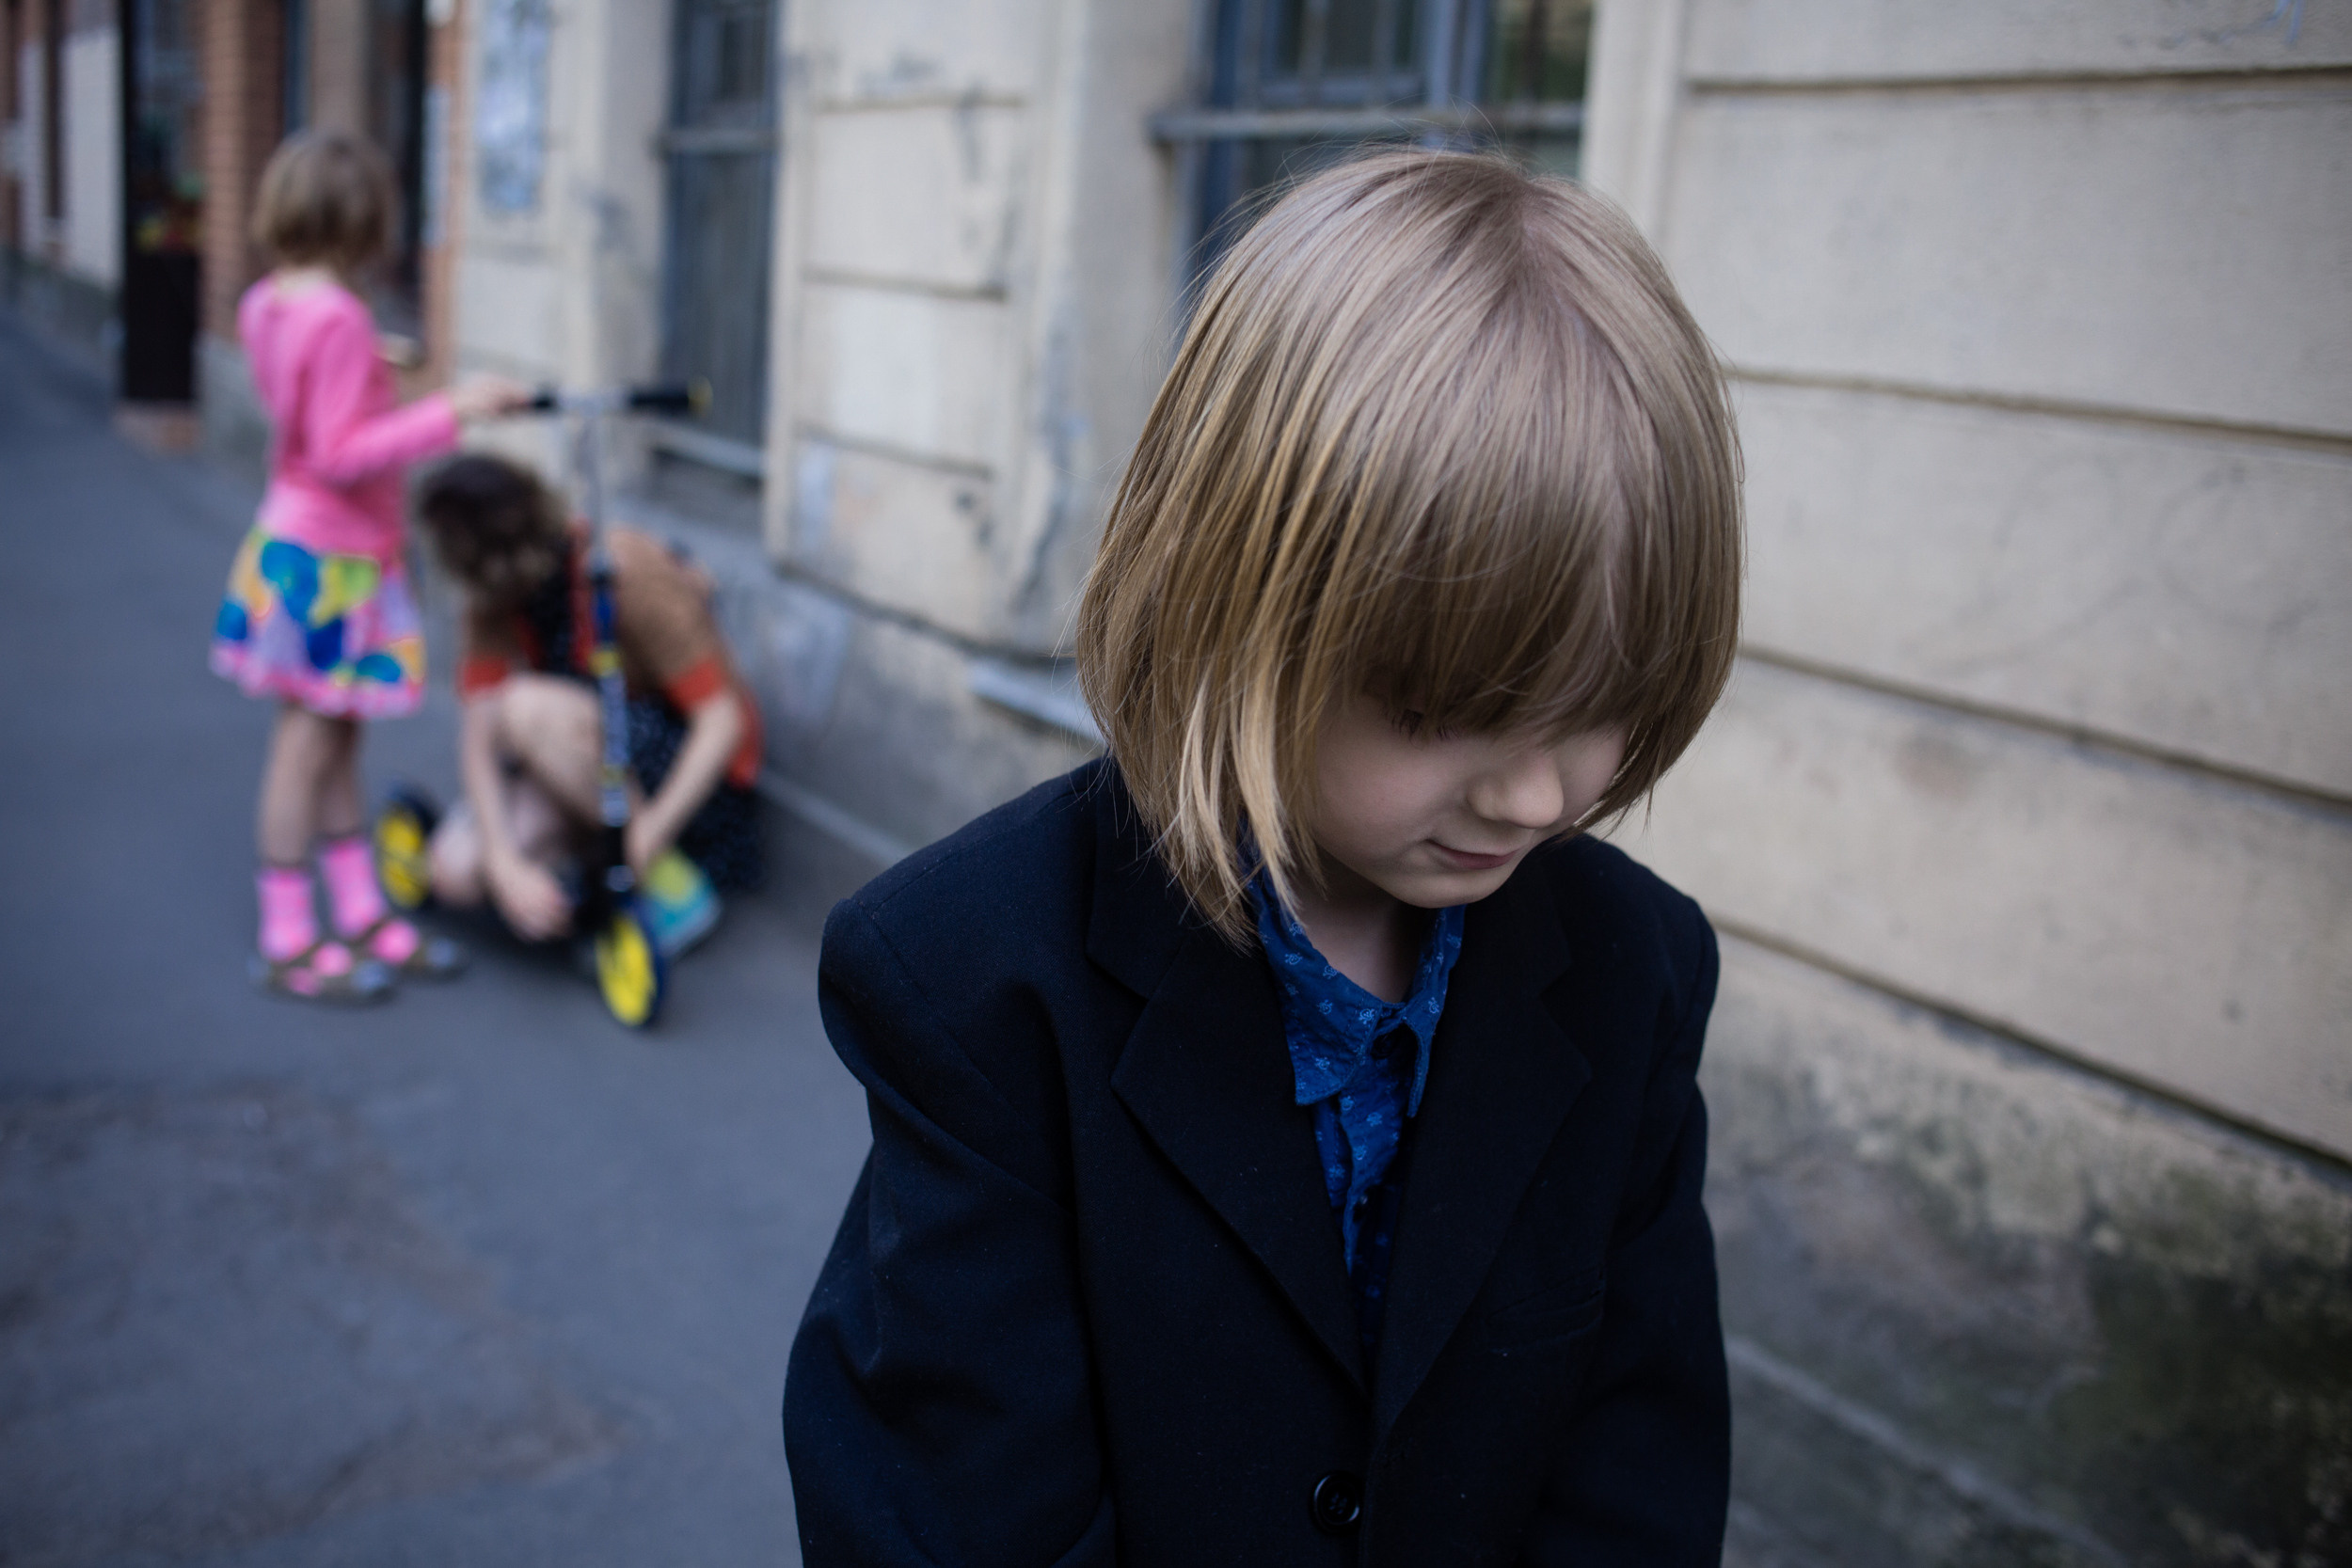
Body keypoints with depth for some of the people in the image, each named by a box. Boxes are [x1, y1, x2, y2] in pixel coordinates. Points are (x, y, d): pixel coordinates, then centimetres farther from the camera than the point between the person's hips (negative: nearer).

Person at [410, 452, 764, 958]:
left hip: (683, 760, -5)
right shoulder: (494, 599, -8)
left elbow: (724, 720, -28)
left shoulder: (627, 573, -27)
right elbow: (479, 726, -15)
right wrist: (505, 863, -28)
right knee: (455, 870, -15)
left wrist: (651, 833, -37)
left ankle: (673, 887, -20)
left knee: (528, 706, -33)